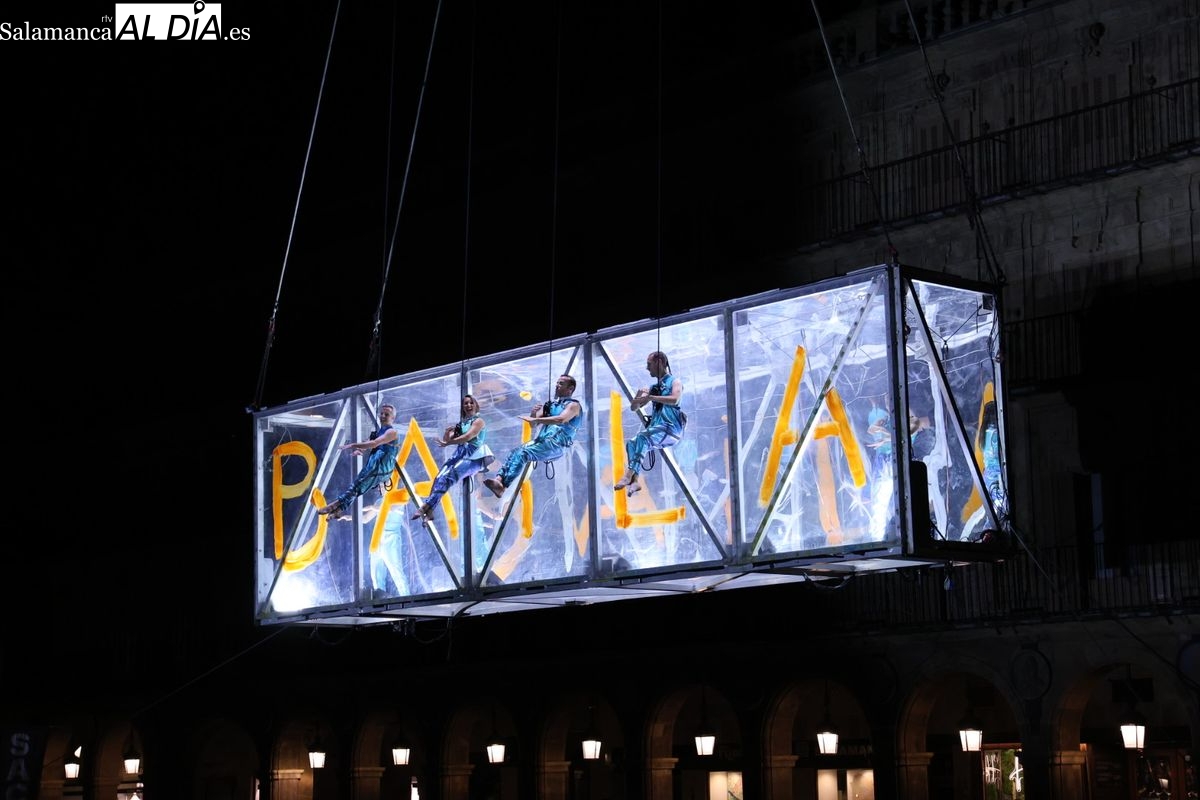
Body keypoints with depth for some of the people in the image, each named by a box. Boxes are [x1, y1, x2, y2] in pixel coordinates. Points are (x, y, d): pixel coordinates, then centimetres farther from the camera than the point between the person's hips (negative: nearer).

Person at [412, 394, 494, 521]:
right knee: (440, 476, -21)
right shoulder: (461, 423, 24)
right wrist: (447, 432, -3)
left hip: (473, 457, -6)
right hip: (460, 454, 6)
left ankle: (426, 506, -36)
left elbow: (468, 437, -14)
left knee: (449, 476, -28)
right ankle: (429, 511, -32)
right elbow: (447, 439, 20)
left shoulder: (478, 421, 3)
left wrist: (447, 443, -16)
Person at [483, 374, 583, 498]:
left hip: (557, 445, -7)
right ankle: (499, 479, -33)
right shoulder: (550, 404, 25)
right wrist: (533, 414, 0)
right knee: (515, 451, -17)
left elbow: (561, 419, -20)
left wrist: (535, 419, -22)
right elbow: (533, 424, 24)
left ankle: (503, 486, -40)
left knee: (522, 453, -28)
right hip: (541, 440, 7)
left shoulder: (573, 405, 2)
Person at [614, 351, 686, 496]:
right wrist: (639, 395, 1)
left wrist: (650, 397, -23)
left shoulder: (675, 382, 3)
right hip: (656, 428, 7)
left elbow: (674, 399, -19)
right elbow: (634, 407, 22)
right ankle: (634, 482, -29)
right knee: (631, 443, -19)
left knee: (642, 437, -32)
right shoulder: (653, 388, 23)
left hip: (671, 429, -7)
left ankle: (629, 475, -39)